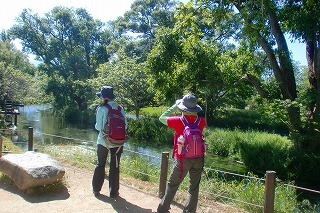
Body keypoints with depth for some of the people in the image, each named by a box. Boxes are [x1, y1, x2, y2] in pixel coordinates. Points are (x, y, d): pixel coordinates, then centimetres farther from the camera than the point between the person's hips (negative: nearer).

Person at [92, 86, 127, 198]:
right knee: (115, 166, 12)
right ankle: (113, 191, 20)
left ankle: (96, 189, 28)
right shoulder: (120, 109, -3)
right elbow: (125, 126, -1)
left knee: (100, 164, 16)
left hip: (103, 142, -1)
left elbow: (98, 127, -10)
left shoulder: (102, 109, -11)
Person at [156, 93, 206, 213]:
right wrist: (192, 111, 10)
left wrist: (175, 107, 6)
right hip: (198, 159, 3)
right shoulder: (201, 122, -8)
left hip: (182, 159, -2)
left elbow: (162, 118, 0)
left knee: (172, 185, 14)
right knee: (194, 188, 14)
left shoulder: (178, 121, -17)